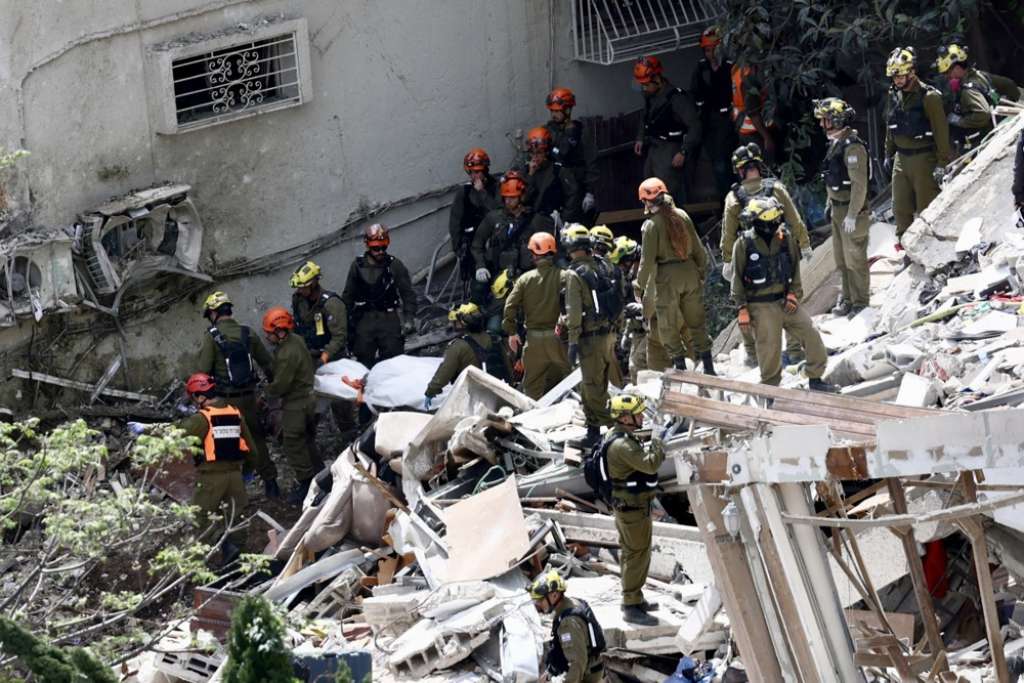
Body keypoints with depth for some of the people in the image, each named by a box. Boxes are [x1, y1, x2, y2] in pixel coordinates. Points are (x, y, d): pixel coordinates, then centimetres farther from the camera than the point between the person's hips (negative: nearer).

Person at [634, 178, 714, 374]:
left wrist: (640, 285, -1)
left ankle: (679, 363, 8)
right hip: (689, 271, 5)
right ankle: (708, 363, 15)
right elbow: (698, 247, 7)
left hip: (667, 276, -5)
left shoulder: (651, 224, -12)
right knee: (696, 320, 14)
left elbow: (647, 259, -12)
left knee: (668, 324, 9)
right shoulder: (682, 215, 1)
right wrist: (701, 271, 21)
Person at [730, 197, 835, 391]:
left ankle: (815, 379, 11)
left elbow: (795, 268, 9)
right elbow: (737, 279, -3)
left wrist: (793, 293, -3)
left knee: (810, 334, -3)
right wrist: (742, 308, -6)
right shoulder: (744, 245, -8)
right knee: (770, 348, -1)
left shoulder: (785, 239, 1)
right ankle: (770, 387, 17)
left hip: (785, 301, 4)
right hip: (761, 307, -4)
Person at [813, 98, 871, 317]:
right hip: (838, 209, 9)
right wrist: (831, 203, 22)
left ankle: (861, 302, 11)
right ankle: (847, 298, 29)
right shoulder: (835, 143, 8)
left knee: (855, 258, 0)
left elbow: (859, 184, -24)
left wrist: (852, 214, -24)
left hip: (852, 211, -9)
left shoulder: (853, 147, -22)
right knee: (841, 258, 17)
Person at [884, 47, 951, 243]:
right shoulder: (895, 95, 9)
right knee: (900, 208, 9)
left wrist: (942, 162, -17)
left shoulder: (929, 97, -14)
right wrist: (889, 154, 22)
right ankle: (904, 243, 19)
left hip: (923, 158, -7)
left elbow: (941, 131, -14)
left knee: (926, 208, -4)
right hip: (901, 158, 7)